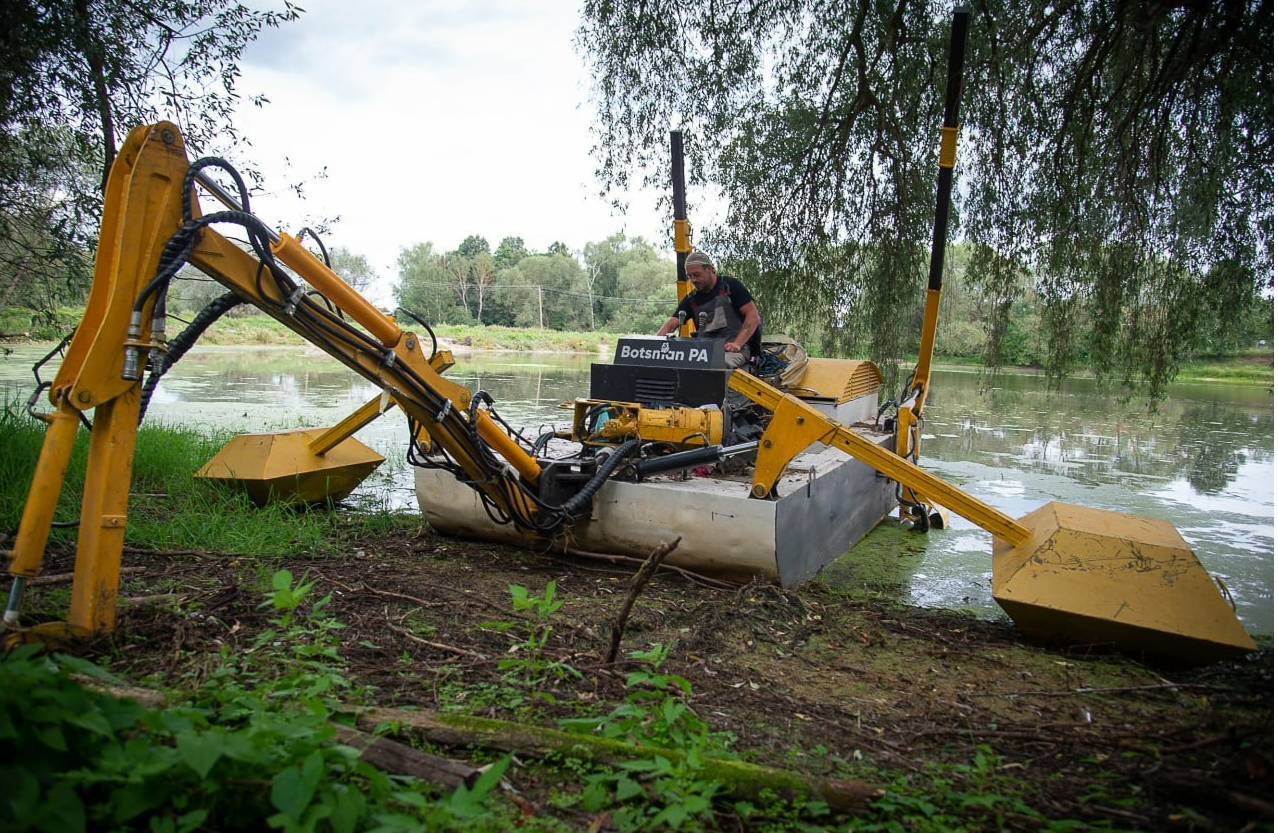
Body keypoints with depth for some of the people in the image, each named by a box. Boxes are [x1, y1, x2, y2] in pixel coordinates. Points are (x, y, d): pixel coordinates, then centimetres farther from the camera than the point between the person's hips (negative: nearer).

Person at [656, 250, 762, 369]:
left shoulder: (730, 286, 2)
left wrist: (737, 344, -17)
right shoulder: (691, 299, 15)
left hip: (731, 349, -4)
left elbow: (753, 316, -3)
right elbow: (671, 324, 7)